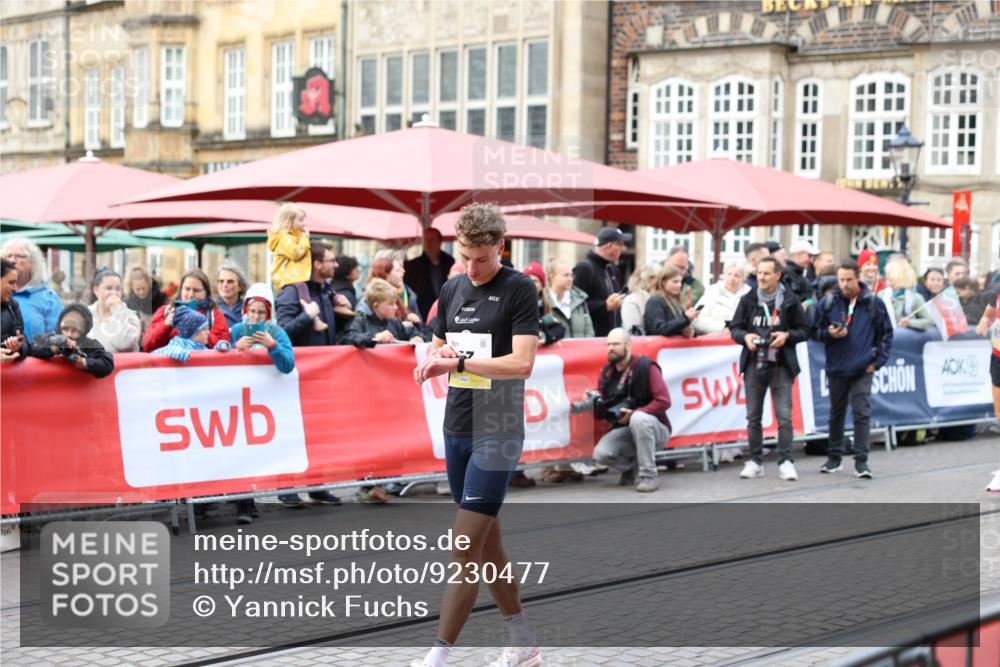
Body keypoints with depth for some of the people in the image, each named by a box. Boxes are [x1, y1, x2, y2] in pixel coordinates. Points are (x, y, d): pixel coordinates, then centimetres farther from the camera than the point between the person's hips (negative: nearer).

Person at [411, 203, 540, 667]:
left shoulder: (519, 289, -9)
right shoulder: (452, 289, 11)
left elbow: (522, 363, -18)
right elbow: (438, 347, 20)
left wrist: (459, 361, -20)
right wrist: (433, 361, -3)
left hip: (497, 433, -7)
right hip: (457, 429, 7)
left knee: (465, 550, -8)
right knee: (487, 546, 13)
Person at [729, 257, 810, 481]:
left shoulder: (790, 300, 1)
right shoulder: (748, 299, 6)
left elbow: (804, 330, 5)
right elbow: (734, 328, 10)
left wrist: (787, 335, -13)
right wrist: (745, 336, -11)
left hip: (781, 365, -2)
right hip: (753, 364, 2)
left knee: (784, 416, -5)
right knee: (753, 416, 7)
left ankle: (786, 462, 0)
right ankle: (755, 461, 15)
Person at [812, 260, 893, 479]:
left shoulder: (874, 303, 0)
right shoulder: (828, 302, 0)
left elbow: (886, 333, 7)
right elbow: (815, 331, 7)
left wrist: (878, 361, 0)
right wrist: (829, 333, -14)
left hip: (862, 370, -2)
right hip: (836, 368, 2)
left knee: (862, 413, -7)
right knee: (836, 413, 13)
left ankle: (861, 461, -2)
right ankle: (834, 458, 25)